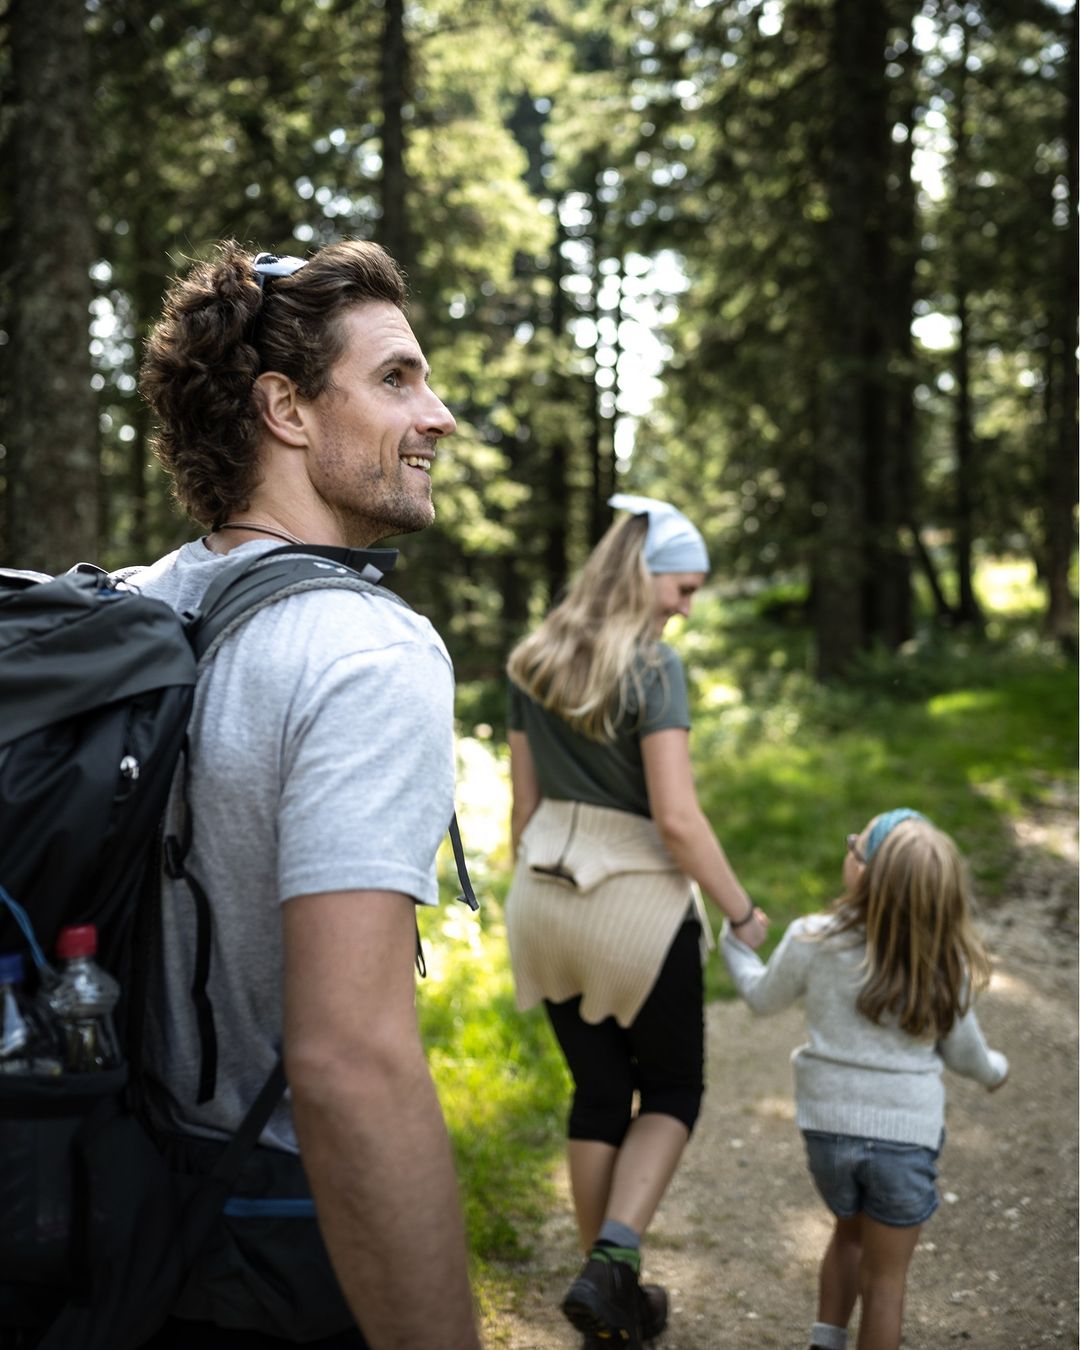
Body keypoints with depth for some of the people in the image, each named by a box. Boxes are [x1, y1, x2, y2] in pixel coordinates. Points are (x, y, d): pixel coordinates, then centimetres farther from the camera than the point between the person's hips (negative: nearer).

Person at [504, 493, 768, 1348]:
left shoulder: (535, 660, 5)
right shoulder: (653, 665, -15)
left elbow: (524, 802, 10)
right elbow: (677, 817, -20)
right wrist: (742, 912, -8)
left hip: (547, 894, 6)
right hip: (636, 901, -6)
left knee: (599, 1090, 17)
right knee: (674, 1089, 14)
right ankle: (612, 1266, -2)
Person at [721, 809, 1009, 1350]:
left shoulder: (811, 940, -14)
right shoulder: (945, 964, -12)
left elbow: (764, 997, 5)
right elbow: (961, 1050, 3)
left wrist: (736, 941, 24)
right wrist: (992, 1069, 26)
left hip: (828, 1124, 2)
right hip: (905, 1134, -1)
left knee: (849, 1233, 29)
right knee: (885, 1274, 13)